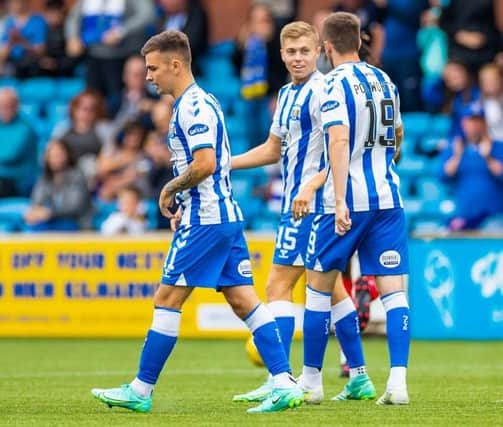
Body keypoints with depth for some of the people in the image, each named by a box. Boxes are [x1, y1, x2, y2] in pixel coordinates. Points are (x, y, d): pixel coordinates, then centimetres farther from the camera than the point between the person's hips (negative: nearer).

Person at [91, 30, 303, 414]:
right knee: (243, 300, 4)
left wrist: (169, 191, -9)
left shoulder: (193, 106, -13)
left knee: (167, 299, -4)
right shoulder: (199, 102, 19)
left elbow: (205, 164, -23)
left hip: (206, 220, -10)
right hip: (227, 215, 10)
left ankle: (141, 391, 1)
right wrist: (183, 203, 19)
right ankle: (285, 384, -3)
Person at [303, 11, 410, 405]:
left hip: (349, 200, -5)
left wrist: (340, 202, -25)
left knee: (320, 284, 11)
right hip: (388, 197, 5)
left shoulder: (336, 84, -8)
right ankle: (398, 382, -15)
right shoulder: (384, 80, 13)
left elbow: (339, 140, -21)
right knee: (393, 288, -2)